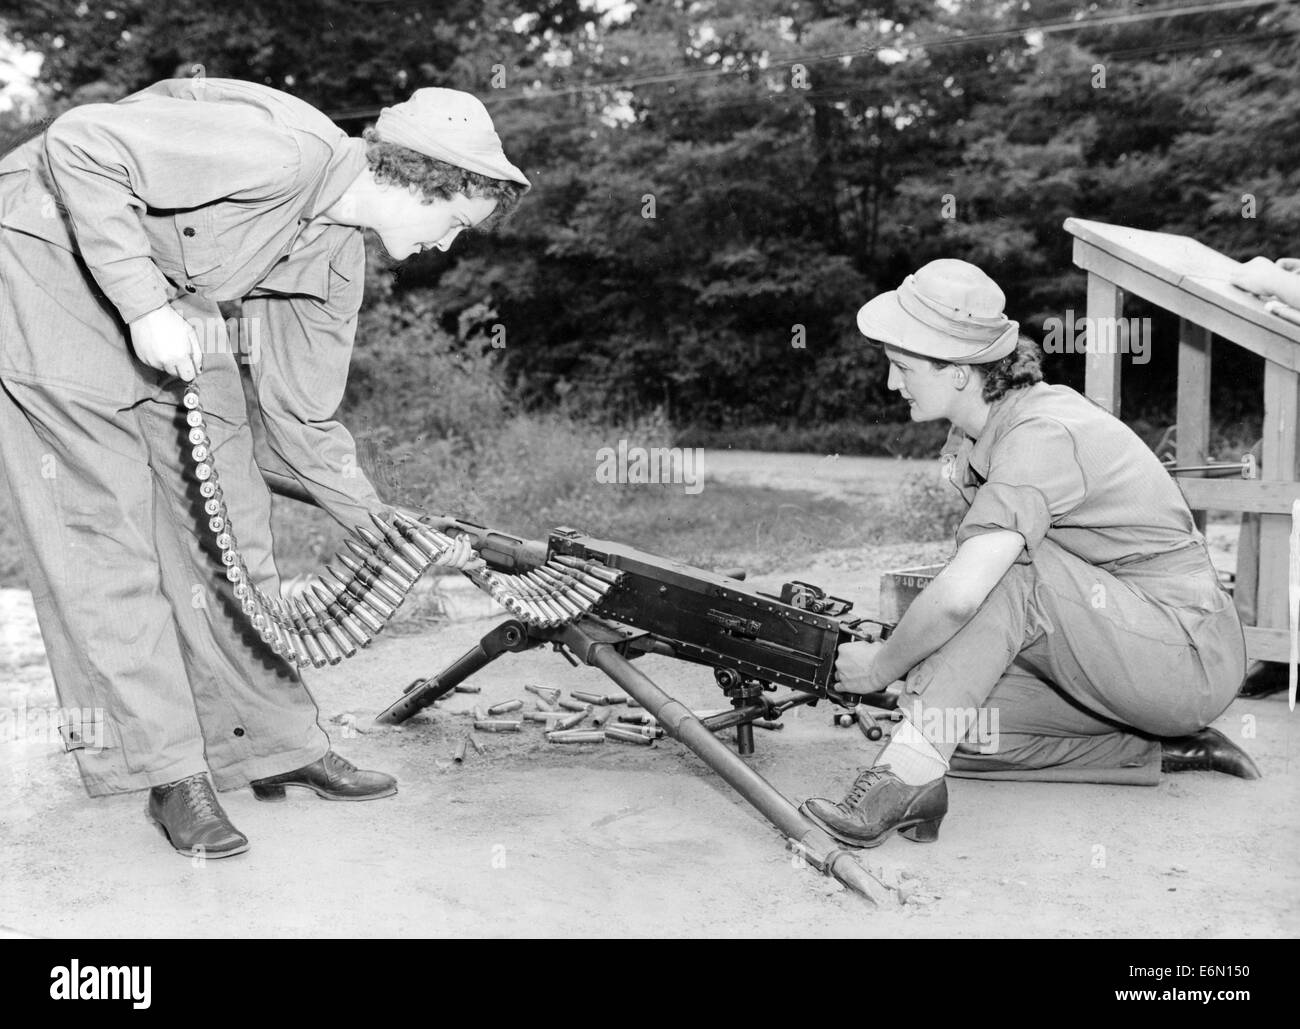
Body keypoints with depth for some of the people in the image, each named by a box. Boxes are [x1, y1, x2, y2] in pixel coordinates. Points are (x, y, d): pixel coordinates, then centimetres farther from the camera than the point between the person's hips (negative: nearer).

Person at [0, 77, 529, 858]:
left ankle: (278, 741, 14)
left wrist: (390, 529, 7)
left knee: (227, 511, 4)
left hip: (170, 296, 8)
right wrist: (145, 303, -31)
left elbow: (301, 416, 6)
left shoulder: (338, 261, 0)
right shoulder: (285, 151, -27)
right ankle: (171, 773, 0)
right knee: (104, 523, -8)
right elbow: (78, 144, -28)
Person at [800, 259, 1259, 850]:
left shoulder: (1040, 436, -25)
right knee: (956, 720, -4)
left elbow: (961, 595, -36)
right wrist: (920, 678, -1)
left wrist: (881, 667, -20)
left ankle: (908, 775, -29)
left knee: (1011, 566, -28)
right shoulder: (978, 429, 3)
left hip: (1190, 656, -9)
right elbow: (972, 589, 9)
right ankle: (1157, 752, 3)